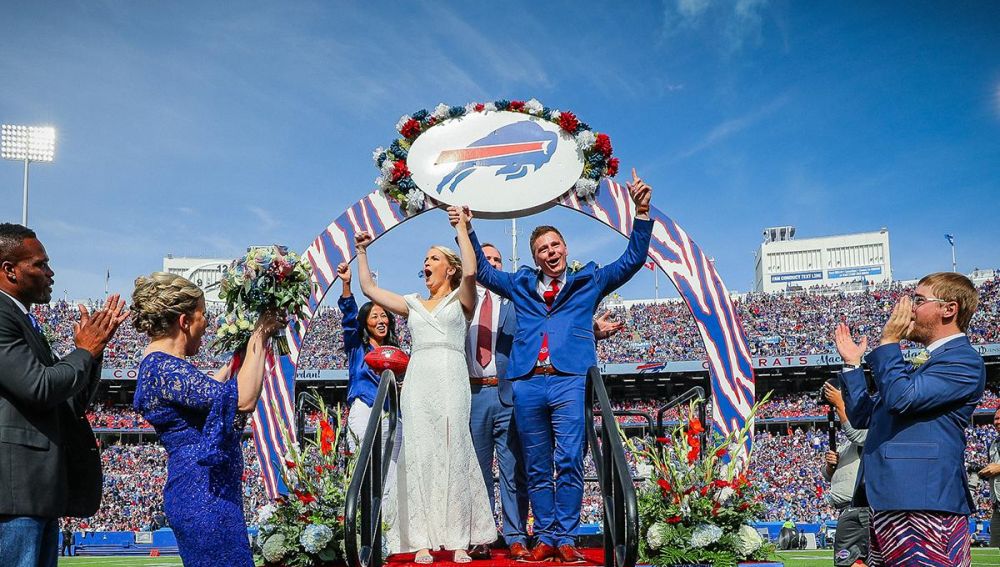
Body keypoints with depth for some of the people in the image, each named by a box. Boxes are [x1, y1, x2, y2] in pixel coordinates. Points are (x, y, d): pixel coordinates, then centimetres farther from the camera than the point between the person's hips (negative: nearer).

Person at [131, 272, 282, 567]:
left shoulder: (160, 364, 12)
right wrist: (259, 339, -16)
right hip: (206, 497, -11)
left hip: (204, 492, 11)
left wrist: (249, 347, 24)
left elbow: (210, 387, 27)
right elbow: (243, 399, -28)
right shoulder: (165, 370, -20)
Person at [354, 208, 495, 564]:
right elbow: (369, 289, 23)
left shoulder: (460, 301, 11)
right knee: (419, 456, -4)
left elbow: (471, 273, -9)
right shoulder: (413, 304, 23)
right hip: (417, 383, 4)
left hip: (451, 382, -4)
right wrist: (362, 252, 23)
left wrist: (462, 228, -5)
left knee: (453, 454, -6)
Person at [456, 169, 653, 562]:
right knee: (537, 468, 4)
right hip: (527, 385, 3)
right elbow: (483, 271, 29)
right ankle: (545, 538, 8)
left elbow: (632, 261, 11)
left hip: (569, 382, -3)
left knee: (569, 462, -10)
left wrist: (642, 214, 0)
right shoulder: (521, 285, 21)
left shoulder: (588, 282, 16)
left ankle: (565, 538, -6)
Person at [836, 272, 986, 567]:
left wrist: (889, 342, -10)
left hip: (924, 507, -10)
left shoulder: (963, 360, -8)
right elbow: (863, 416, 25)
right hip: (889, 503, 10)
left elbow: (901, 398, -22)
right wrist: (852, 363, 20)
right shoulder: (921, 365, 23)